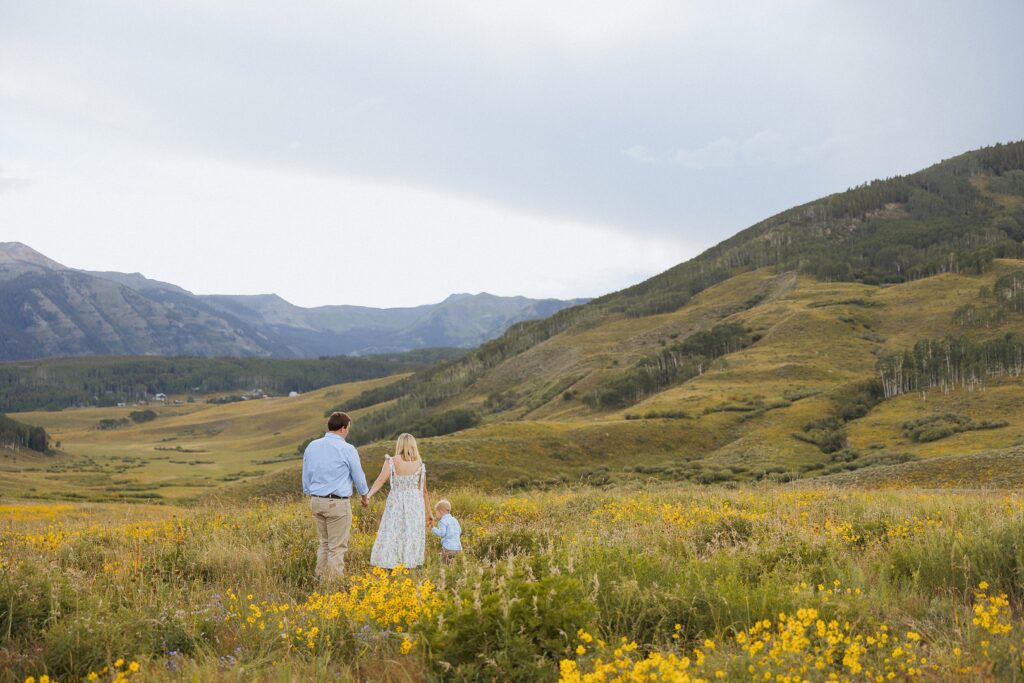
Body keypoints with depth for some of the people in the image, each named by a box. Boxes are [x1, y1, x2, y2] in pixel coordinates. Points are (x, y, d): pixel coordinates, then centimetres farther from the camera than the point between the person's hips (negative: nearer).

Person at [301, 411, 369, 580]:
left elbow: (305, 476, 13)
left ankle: (321, 578, 17)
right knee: (337, 547, 0)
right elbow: (358, 475, 1)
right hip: (337, 503, -6)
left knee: (324, 543, 17)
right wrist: (364, 495, 19)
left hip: (316, 501, 6)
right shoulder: (347, 449, -11)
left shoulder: (312, 446, 5)